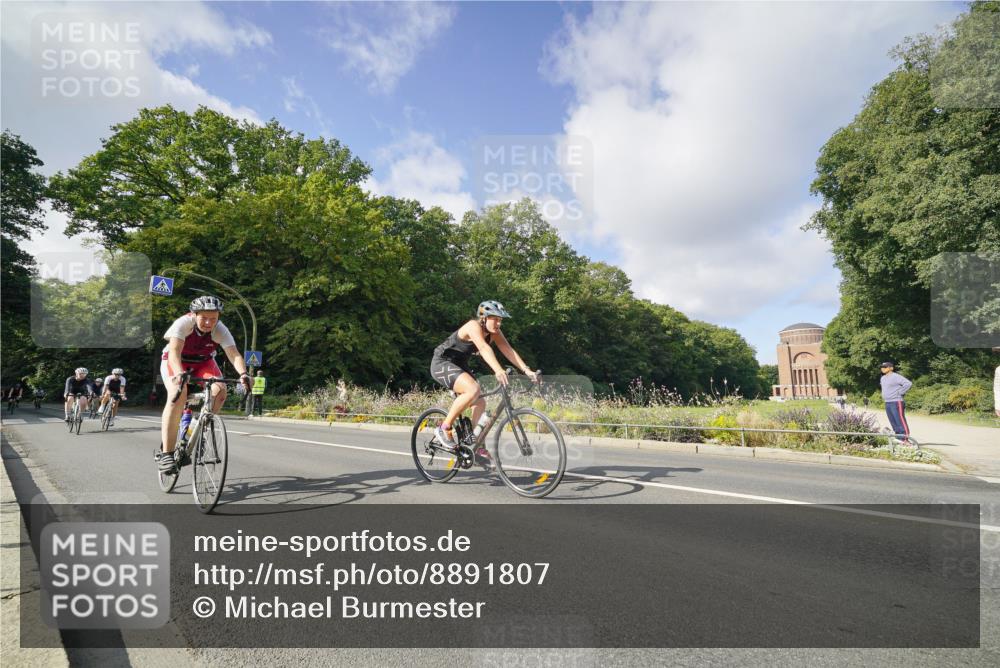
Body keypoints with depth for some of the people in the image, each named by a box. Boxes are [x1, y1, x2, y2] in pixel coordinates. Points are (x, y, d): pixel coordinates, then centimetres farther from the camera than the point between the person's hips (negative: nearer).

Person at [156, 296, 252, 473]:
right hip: (175, 362, -3)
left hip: (203, 363, 3)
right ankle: (165, 453, -24)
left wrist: (243, 374, -54)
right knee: (178, 395, -29)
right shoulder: (183, 323, -29)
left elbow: (234, 354, -34)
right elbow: (174, 351, -41)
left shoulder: (220, 330, -23)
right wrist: (179, 374, -60)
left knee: (219, 390, -25)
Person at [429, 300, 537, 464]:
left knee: (480, 402, -1)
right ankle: (445, 428, -16)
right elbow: (484, 348, -43)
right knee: (473, 389, -31)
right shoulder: (473, 326, -26)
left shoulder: (494, 332, -3)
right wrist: (498, 371, -57)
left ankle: (478, 448, 10)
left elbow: (509, 351, -12)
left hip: (459, 366, 9)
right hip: (442, 364, -9)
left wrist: (527, 370, -25)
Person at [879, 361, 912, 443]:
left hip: (896, 403, -9)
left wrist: (900, 393, -17)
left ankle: (906, 439, -8)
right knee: (894, 423, 10)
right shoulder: (882, 378, 17)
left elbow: (908, 384, -21)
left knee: (901, 421, -9)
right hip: (887, 403, 9)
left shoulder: (896, 377, -10)